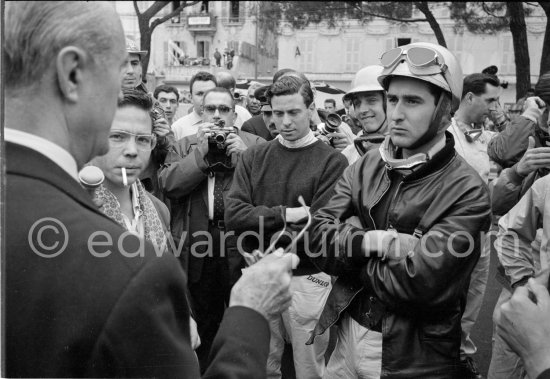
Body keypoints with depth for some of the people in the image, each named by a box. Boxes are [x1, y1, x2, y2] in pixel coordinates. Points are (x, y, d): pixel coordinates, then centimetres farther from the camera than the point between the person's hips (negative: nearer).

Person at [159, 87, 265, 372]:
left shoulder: (255, 145, 4)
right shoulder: (184, 146, 10)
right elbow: (168, 183, -7)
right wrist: (201, 151, -11)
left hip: (241, 252, -2)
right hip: (197, 253, 2)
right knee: (202, 327, 19)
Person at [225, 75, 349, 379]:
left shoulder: (331, 161, -8)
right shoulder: (253, 157, 5)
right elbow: (233, 215, -7)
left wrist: (262, 225, -13)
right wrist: (285, 214, -16)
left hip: (308, 280, -3)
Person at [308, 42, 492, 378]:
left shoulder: (467, 192, -16)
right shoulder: (367, 166, 1)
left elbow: (419, 281, -24)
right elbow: (318, 234, -6)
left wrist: (350, 254, -10)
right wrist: (368, 242, -23)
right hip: (348, 335, 5)